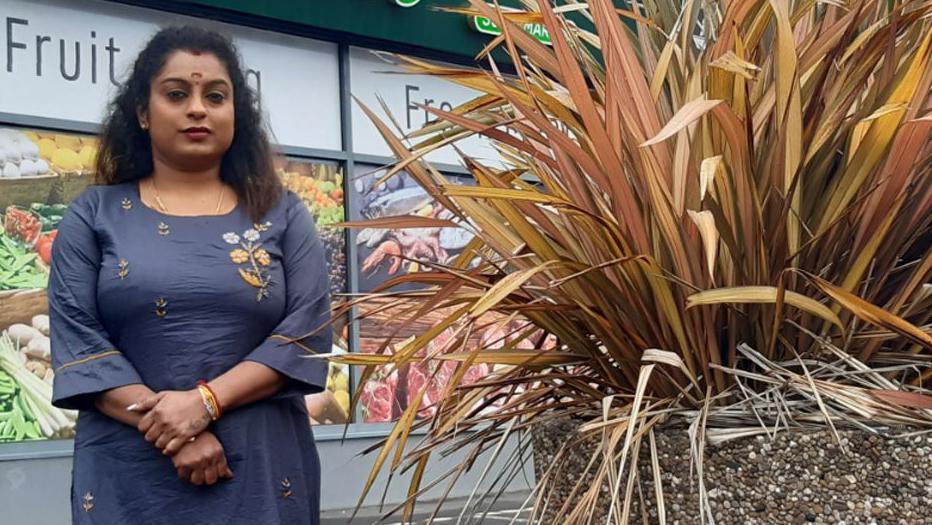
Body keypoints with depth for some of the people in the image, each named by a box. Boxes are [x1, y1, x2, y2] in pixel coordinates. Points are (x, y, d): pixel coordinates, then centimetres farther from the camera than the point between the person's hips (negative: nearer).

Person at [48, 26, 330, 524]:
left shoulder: (283, 215, 6)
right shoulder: (94, 214, 6)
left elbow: (309, 330, -4)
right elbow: (77, 338, -3)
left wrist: (205, 402, -15)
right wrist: (167, 428, -15)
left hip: (262, 473, 1)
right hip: (128, 474, 0)